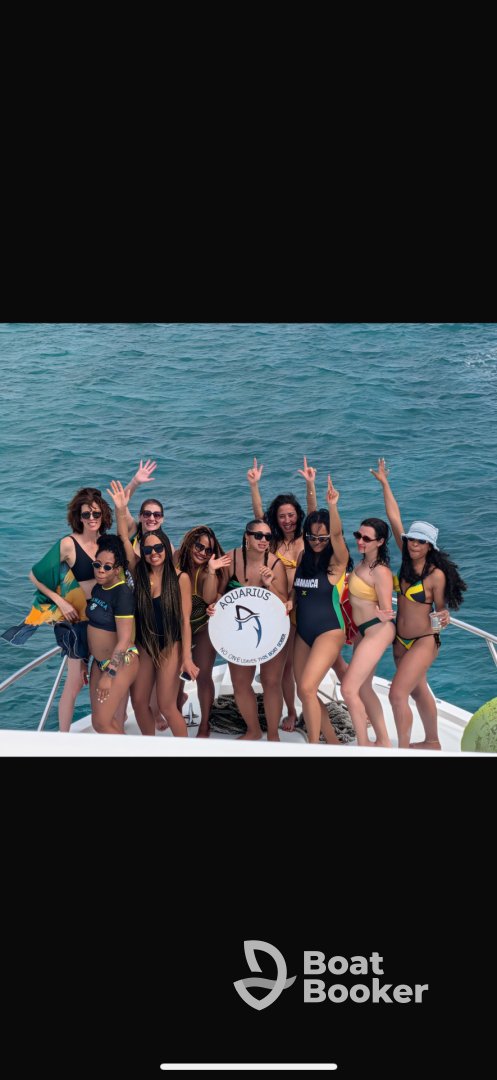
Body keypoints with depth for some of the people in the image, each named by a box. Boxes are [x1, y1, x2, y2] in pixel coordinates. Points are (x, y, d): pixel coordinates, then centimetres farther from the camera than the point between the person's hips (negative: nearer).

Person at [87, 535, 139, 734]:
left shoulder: (123, 593, -20)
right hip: (100, 661, 8)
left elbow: (124, 640, -23)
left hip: (120, 663, -8)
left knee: (101, 723, -8)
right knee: (105, 718, 10)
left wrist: (108, 675, -23)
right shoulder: (97, 588, 5)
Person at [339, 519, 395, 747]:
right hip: (363, 630, 10)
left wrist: (383, 616, -38)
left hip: (377, 631, -9)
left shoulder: (381, 572, -21)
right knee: (363, 688, 16)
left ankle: (364, 746, 0)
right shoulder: (363, 563, 5)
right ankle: (383, 741, 27)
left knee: (348, 689, -11)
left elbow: (387, 610, -20)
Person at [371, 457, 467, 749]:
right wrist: (384, 483, 0)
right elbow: (395, 519, -3)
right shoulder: (407, 560, -5)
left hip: (424, 641, -7)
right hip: (401, 640, 7)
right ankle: (432, 742, 40)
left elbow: (441, 609, -8)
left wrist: (444, 618, -31)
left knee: (397, 694, -13)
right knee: (419, 692, 21)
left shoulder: (437, 574, -20)